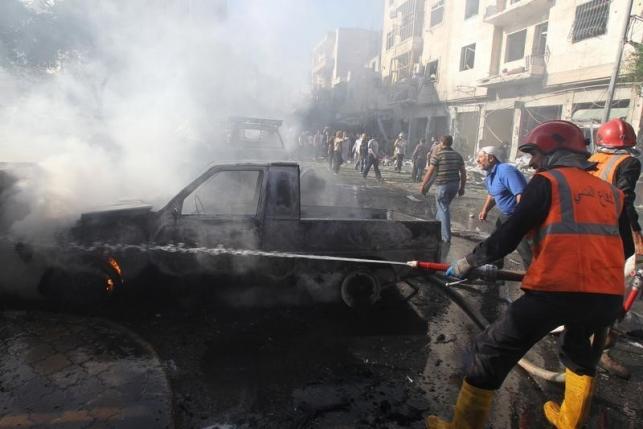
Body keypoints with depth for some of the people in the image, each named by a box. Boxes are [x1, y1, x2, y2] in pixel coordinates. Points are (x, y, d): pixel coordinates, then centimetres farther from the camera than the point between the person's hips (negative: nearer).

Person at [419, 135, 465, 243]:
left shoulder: (438, 155, -7)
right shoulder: (458, 155, 10)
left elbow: (430, 172, -10)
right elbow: (463, 173, 8)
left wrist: (423, 185, -2)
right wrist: (462, 187, 16)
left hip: (443, 185, -6)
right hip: (455, 185, 6)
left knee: (443, 209, -1)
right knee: (443, 206, 24)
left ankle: (446, 237, -3)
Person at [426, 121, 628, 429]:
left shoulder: (546, 182, 1)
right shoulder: (609, 191, 17)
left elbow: (507, 238, -5)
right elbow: (611, 243, 25)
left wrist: (468, 262, 7)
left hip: (556, 291, -7)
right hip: (608, 296, 7)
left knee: (489, 354, 5)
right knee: (579, 347, 36)